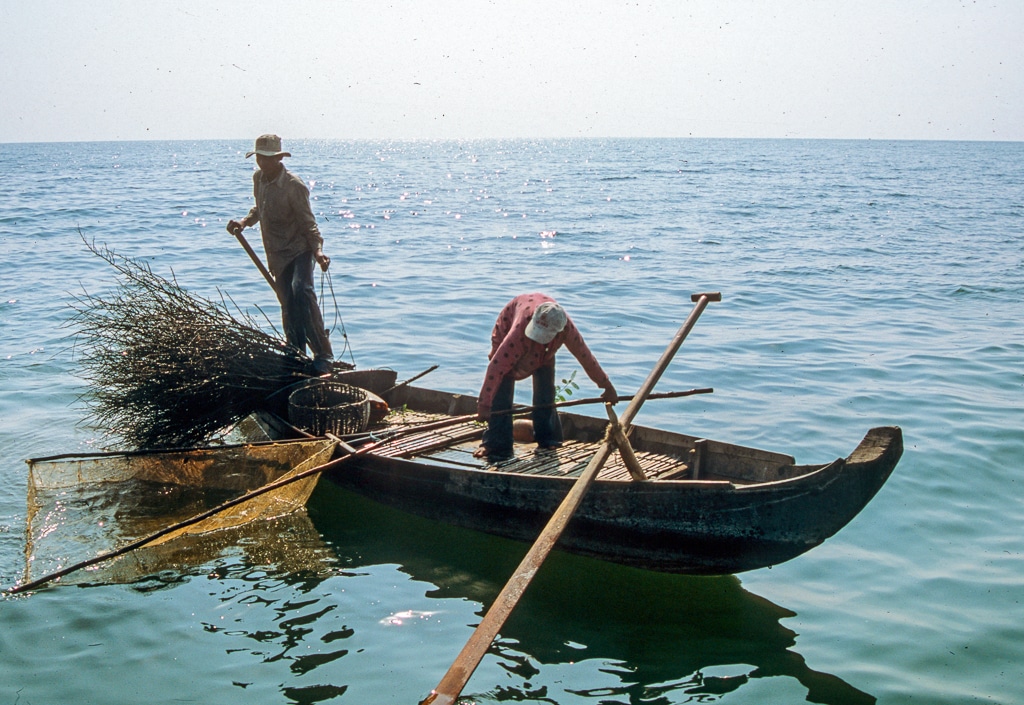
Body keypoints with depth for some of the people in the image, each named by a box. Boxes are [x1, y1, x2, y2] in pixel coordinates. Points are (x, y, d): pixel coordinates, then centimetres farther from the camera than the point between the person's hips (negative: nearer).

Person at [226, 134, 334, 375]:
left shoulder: (294, 186, -16)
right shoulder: (258, 178, 5)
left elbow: (308, 224, -14)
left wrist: (318, 251, -29)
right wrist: (244, 221, 5)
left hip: (299, 249, -7)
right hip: (277, 254, 7)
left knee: (301, 292, -28)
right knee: (288, 306, 8)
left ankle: (323, 356, -26)